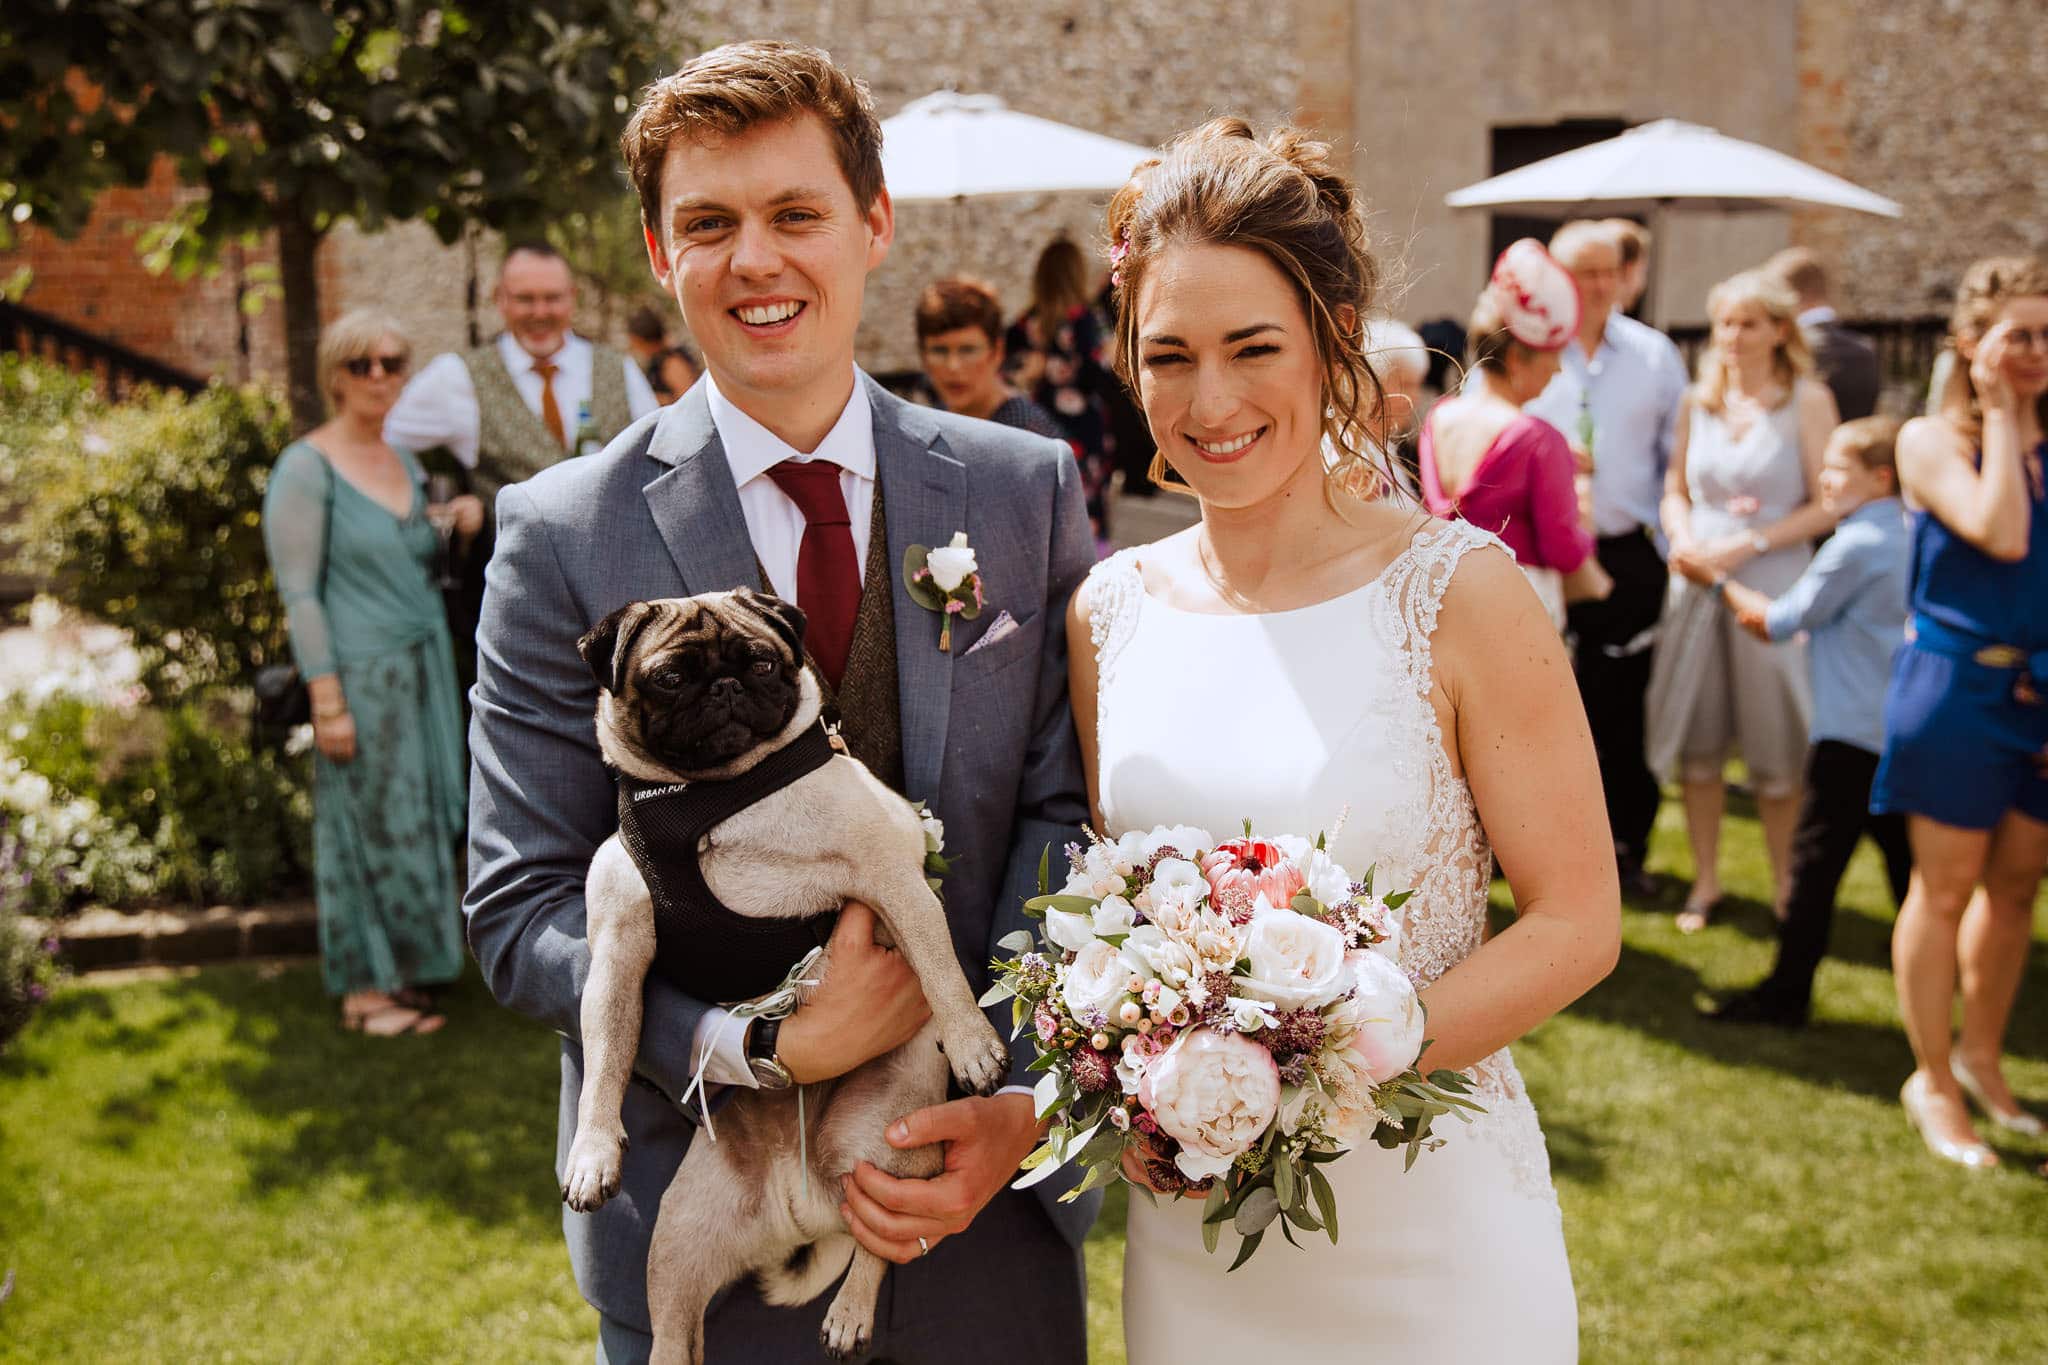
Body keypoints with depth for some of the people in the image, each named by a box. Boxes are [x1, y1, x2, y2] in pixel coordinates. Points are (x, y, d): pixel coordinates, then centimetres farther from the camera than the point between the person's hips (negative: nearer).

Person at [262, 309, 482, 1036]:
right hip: (361, 675, -7)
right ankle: (366, 990, 9)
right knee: (371, 824, -1)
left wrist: (461, 515, 4)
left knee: (419, 820, 10)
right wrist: (327, 700, -18)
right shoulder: (307, 468, -10)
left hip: (424, 669, 7)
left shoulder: (406, 462, 12)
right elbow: (299, 593, -13)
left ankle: (404, 967, 22)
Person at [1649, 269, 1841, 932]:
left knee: (1774, 755, 3)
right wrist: (1683, 540, -5)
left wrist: (1748, 544, -15)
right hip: (1696, 587, 4)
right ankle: (1705, 881, 21)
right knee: (1696, 742, 7)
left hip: (1771, 589, -3)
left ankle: (1785, 883, 21)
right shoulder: (1698, 400, 8)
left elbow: (1827, 505, -7)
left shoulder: (1807, 399, -4)